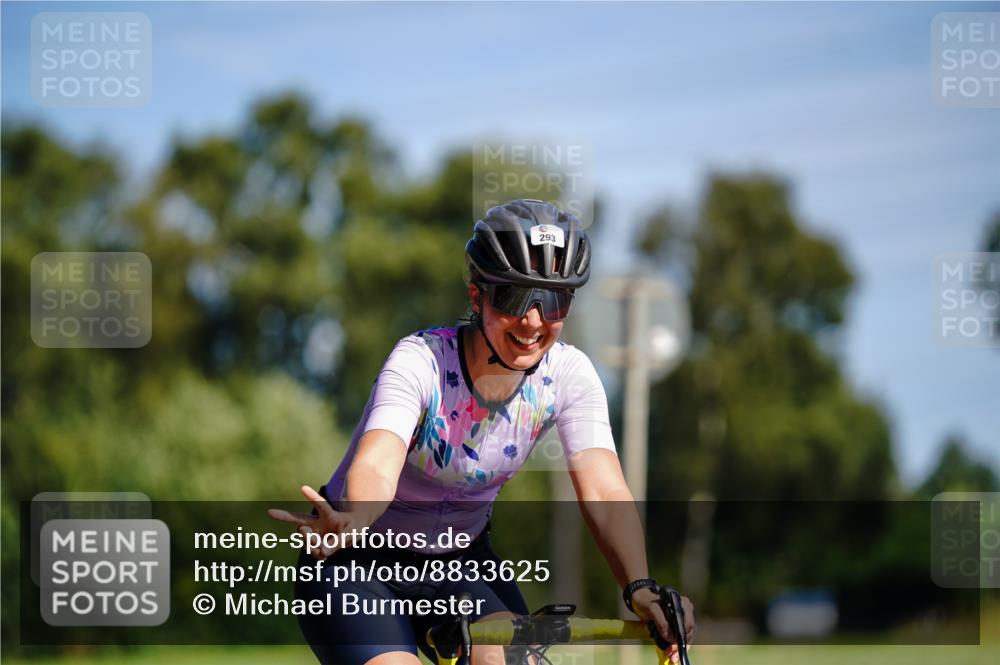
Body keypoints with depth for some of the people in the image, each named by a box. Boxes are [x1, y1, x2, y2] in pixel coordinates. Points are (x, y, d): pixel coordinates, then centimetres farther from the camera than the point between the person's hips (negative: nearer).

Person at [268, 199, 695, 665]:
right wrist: (351, 522, -66)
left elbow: (603, 492, -25)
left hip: (459, 561, 4)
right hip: (358, 563, -4)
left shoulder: (567, 375, -14)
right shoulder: (420, 360, -26)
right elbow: (375, 465, -42)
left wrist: (641, 589, -44)